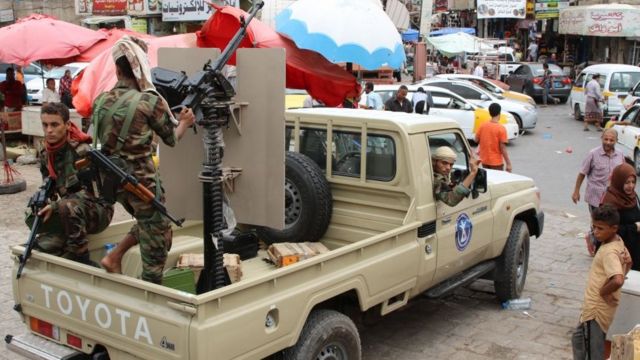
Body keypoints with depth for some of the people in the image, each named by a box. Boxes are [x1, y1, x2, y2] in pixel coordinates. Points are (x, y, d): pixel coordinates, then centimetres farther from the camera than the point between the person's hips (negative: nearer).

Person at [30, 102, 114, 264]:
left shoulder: (82, 151, -19)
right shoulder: (46, 155, 4)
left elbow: (90, 191, -21)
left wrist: (54, 206, -29)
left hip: (99, 210, -6)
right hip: (73, 214, 6)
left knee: (68, 206, -38)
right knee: (44, 244, -20)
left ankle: (81, 259, -23)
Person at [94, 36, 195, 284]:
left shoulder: (101, 102, 0)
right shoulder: (151, 102, -15)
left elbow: (103, 137, 12)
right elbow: (172, 139, -3)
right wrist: (185, 122, 18)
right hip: (142, 180, -6)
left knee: (148, 222, 28)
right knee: (157, 236, 9)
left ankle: (114, 256, 17)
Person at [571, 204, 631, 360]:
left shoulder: (609, 252, -27)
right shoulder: (618, 242, 2)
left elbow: (617, 281, -40)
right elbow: (628, 261, 22)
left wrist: (604, 291, -22)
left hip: (597, 309, -10)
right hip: (593, 306, 10)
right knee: (578, 338, 25)